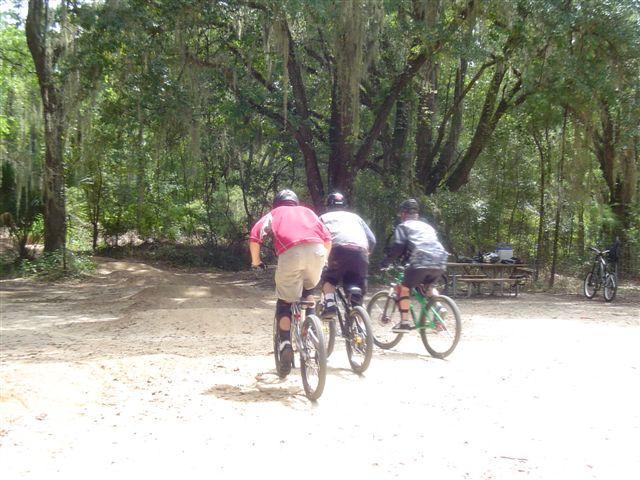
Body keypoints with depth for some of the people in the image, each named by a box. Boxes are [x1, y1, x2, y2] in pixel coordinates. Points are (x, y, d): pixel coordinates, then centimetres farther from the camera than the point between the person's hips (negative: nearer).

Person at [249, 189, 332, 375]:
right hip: (316, 250, 2)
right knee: (308, 290, 30)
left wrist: (256, 262, 24)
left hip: (290, 253, -2)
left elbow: (254, 237, 11)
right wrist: (322, 260, 40)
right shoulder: (307, 211, 35)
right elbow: (327, 239, 24)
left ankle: (285, 343, -4)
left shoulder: (274, 214, 29)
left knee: (285, 302, 11)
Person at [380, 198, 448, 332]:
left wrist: (385, 263, 11)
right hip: (440, 263, 6)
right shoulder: (427, 226, 31)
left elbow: (397, 247, 2)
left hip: (421, 262, -6)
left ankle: (404, 322, 0)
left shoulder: (403, 226, 14)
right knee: (429, 286, 32)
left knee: (404, 288, 11)